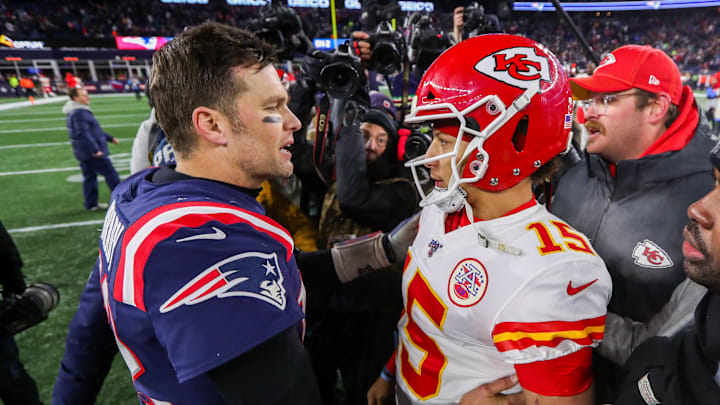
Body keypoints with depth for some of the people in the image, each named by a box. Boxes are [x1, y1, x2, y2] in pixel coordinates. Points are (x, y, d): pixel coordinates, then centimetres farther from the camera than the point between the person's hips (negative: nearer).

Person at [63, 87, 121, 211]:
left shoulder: (82, 111, 17)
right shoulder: (79, 113, -17)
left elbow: (95, 129, 26)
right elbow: (83, 133, -25)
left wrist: (110, 138, 28)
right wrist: (95, 150, -25)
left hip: (84, 153, 11)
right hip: (92, 152, -11)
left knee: (89, 177, 13)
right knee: (110, 173, -3)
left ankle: (91, 203, 20)